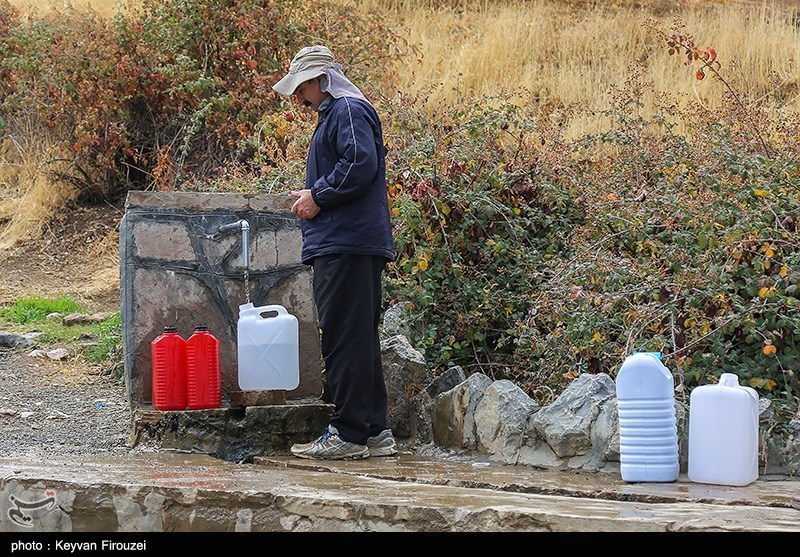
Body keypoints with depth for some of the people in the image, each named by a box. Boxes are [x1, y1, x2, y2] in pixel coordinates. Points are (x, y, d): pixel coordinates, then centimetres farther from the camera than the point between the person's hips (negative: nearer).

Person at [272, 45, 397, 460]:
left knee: (346, 338, -10)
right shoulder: (333, 115, 25)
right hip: (341, 244, 11)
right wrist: (313, 197, 15)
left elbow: (362, 165, -21)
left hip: (349, 245, -11)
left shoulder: (349, 111, -8)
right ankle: (375, 432, 14)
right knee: (359, 339, 11)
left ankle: (349, 434, -9)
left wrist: (318, 196, -13)